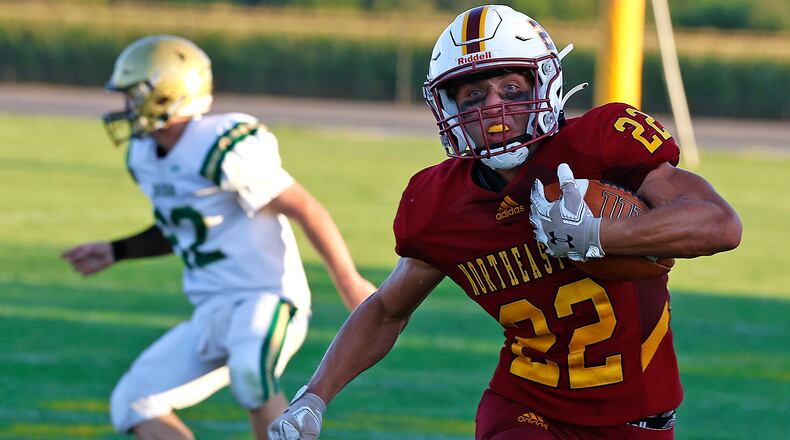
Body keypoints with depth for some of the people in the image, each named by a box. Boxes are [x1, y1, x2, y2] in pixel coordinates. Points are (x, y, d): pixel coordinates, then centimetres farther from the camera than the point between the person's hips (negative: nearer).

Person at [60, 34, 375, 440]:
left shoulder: (223, 150, -18)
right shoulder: (145, 157, 10)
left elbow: (305, 209, -15)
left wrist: (349, 282, -12)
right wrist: (114, 252, 18)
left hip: (267, 301, -9)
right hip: (212, 315, 9)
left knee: (249, 374, -38)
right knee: (134, 403, 2)